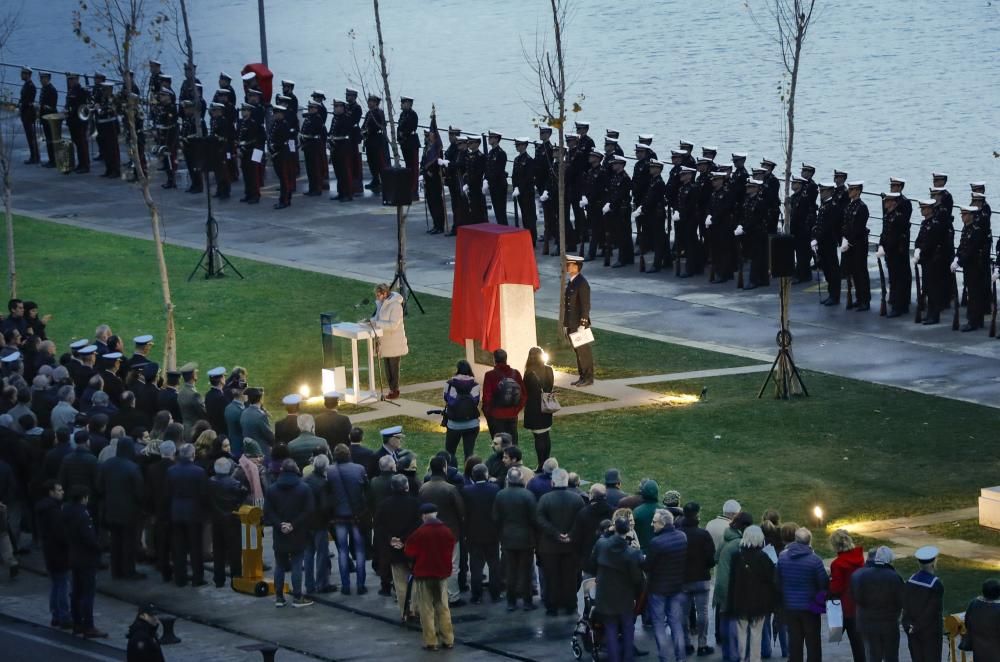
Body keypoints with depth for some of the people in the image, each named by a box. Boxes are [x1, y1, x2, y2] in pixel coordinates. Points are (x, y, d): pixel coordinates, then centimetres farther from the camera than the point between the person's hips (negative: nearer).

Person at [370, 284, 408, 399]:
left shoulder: (395, 305, -20)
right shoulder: (381, 303, 6)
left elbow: (393, 325, -26)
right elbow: (378, 318, 18)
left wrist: (376, 323, -28)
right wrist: (370, 320, -3)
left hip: (394, 342, -8)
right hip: (385, 342, 8)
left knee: (394, 366, 0)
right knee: (387, 366, 12)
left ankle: (395, 390, 9)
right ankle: (391, 389, 21)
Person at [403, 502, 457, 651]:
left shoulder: (420, 532, -14)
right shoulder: (446, 531, 0)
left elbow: (410, 551, -6)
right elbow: (450, 552, 9)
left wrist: (403, 546, 13)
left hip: (424, 574, -4)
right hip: (442, 574, 4)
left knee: (427, 609, 1)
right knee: (443, 607, 12)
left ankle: (431, 642, -1)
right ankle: (448, 640, 12)